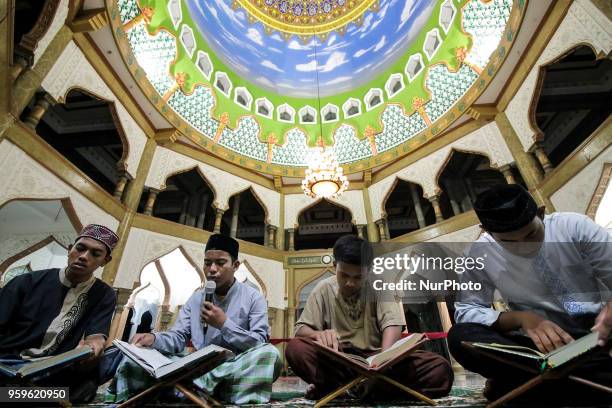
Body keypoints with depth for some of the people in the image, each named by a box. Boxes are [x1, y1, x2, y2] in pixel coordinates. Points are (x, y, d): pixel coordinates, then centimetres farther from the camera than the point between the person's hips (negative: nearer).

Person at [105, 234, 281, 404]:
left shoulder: (253, 297, 1)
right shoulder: (196, 298, 14)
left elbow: (260, 344, -8)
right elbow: (178, 337, 8)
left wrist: (224, 324, -16)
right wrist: (154, 338, -14)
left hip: (236, 370, -2)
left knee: (269, 353, -36)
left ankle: (192, 386, -32)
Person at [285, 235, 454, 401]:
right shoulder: (324, 289, 0)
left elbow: (392, 324, -15)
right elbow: (301, 329, -3)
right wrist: (319, 334, -27)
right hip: (338, 360, -1)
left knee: (440, 370, -23)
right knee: (296, 348, -29)